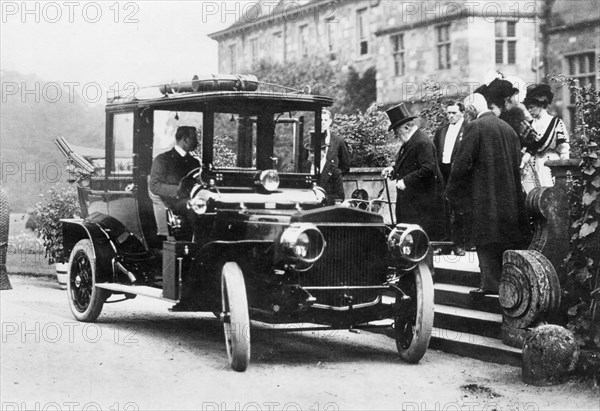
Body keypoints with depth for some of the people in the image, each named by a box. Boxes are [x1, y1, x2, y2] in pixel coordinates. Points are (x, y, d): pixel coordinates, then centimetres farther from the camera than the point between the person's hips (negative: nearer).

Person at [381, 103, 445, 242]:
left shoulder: (422, 143, -17)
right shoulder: (409, 142, 16)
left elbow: (428, 169, -24)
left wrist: (406, 181, -21)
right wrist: (393, 169, 11)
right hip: (409, 199, 10)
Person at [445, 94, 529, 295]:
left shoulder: (475, 127, -10)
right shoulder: (508, 128, 10)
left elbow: (462, 161, -13)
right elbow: (517, 160, 14)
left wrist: (453, 190, -3)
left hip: (484, 193, -6)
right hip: (510, 194, 6)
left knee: (486, 241, -2)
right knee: (508, 238, 11)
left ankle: (490, 283, -5)